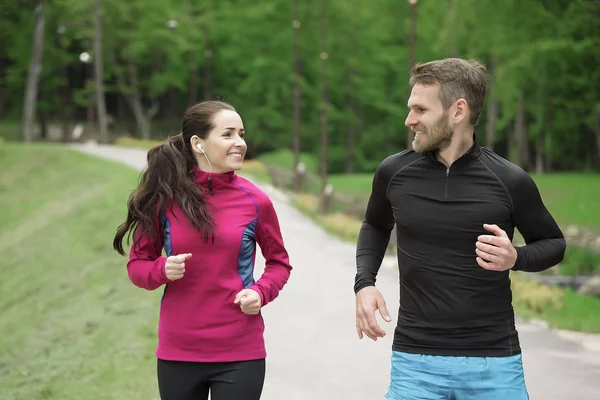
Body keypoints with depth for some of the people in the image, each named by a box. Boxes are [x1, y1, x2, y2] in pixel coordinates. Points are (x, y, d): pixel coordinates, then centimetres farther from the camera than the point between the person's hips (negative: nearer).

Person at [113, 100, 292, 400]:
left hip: (240, 355, -1)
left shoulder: (255, 201, -3)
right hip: (176, 353, 1)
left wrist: (261, 292, -10)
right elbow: (137, 264, 5)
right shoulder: (164, 197, -3)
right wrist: (162, 270, -16)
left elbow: (279, 262, 10)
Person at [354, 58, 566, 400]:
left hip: (494, 361, -1)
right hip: (415, 361, 1)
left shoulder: (509, 181, -7)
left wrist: (516, 258, -14)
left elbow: (553, 243, 7)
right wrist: (364, 283, 3)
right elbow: (376, 227, 19)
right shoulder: (394, 173, -1)